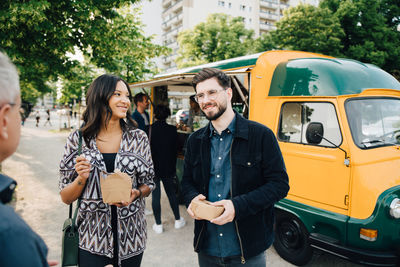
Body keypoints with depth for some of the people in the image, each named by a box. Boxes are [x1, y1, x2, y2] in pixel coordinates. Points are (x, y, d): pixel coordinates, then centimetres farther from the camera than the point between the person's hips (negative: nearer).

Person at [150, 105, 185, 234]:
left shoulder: (149, 129, -14)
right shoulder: (172, 130, -7)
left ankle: (158, 225, 17)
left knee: (155, 196, 8)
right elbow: (175, 150, 1)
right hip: (168, 168, 3)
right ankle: (178, 220, 29)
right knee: (171, 193, 17)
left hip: (153, 168, -2)